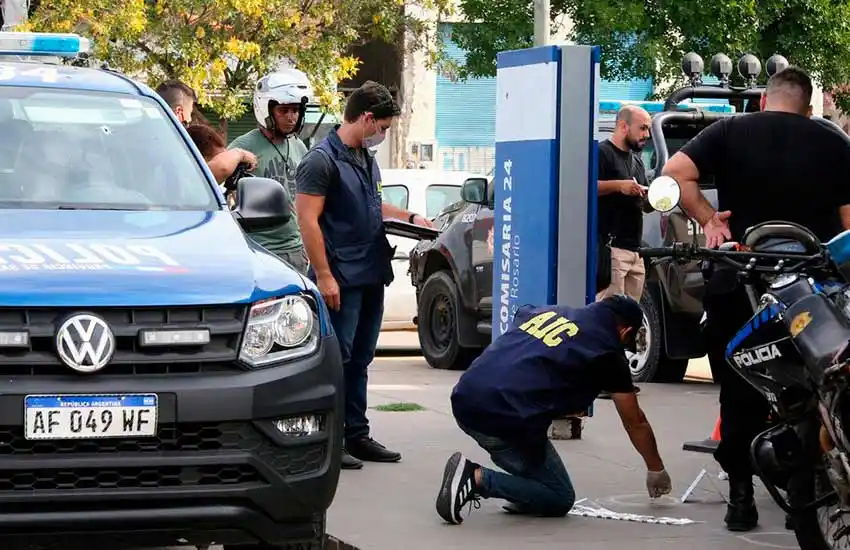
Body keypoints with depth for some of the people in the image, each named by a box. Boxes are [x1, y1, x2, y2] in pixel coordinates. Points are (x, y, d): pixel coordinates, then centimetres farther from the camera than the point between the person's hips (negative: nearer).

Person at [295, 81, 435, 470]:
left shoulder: (366, 157, 15)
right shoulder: (322, 160, -13)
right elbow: (308, 219, -17)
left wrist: (409, 217, 21)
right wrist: (324, 275, -20)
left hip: (371, 275, 9)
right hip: (341, 278, -9)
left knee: (359, 359, 13)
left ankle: (357, 435, 20)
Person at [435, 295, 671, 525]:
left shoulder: (548, 311, 23)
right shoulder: (607, 352, 8)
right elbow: (635, 423, 18)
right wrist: (656, 470, 34)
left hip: (462, 401, 7)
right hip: (504, 418, -7)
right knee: (559, 500, 10)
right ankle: (477, 478, -8)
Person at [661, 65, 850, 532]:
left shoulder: (729, 132, 5)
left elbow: (674, 173, -10)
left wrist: (709, 219, -3)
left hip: (739, 284, 0)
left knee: (740, 393, 9)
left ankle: (741, 495, 7)